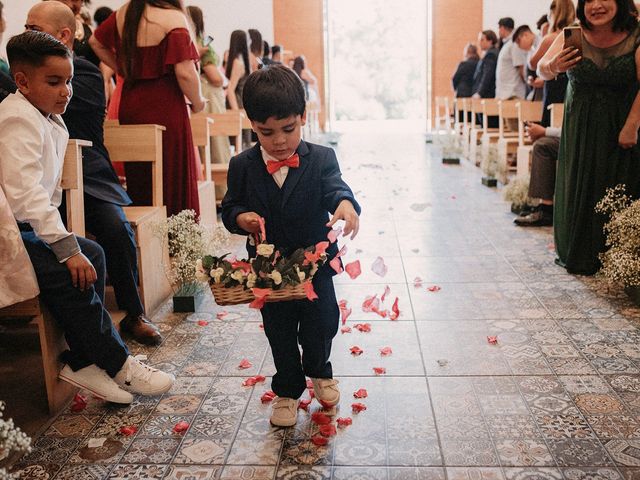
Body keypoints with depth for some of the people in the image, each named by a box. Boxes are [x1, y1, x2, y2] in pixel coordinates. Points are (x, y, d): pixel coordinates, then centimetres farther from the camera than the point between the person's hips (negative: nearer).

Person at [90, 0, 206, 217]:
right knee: (173, 182, 2)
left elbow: (96, 42, 22)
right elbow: (185, 72, -20)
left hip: (129, 105, 7)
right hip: (165, 107, -7)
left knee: (137, 181, 15)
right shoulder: (173, 18, -14)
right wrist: (197, 101, -4)